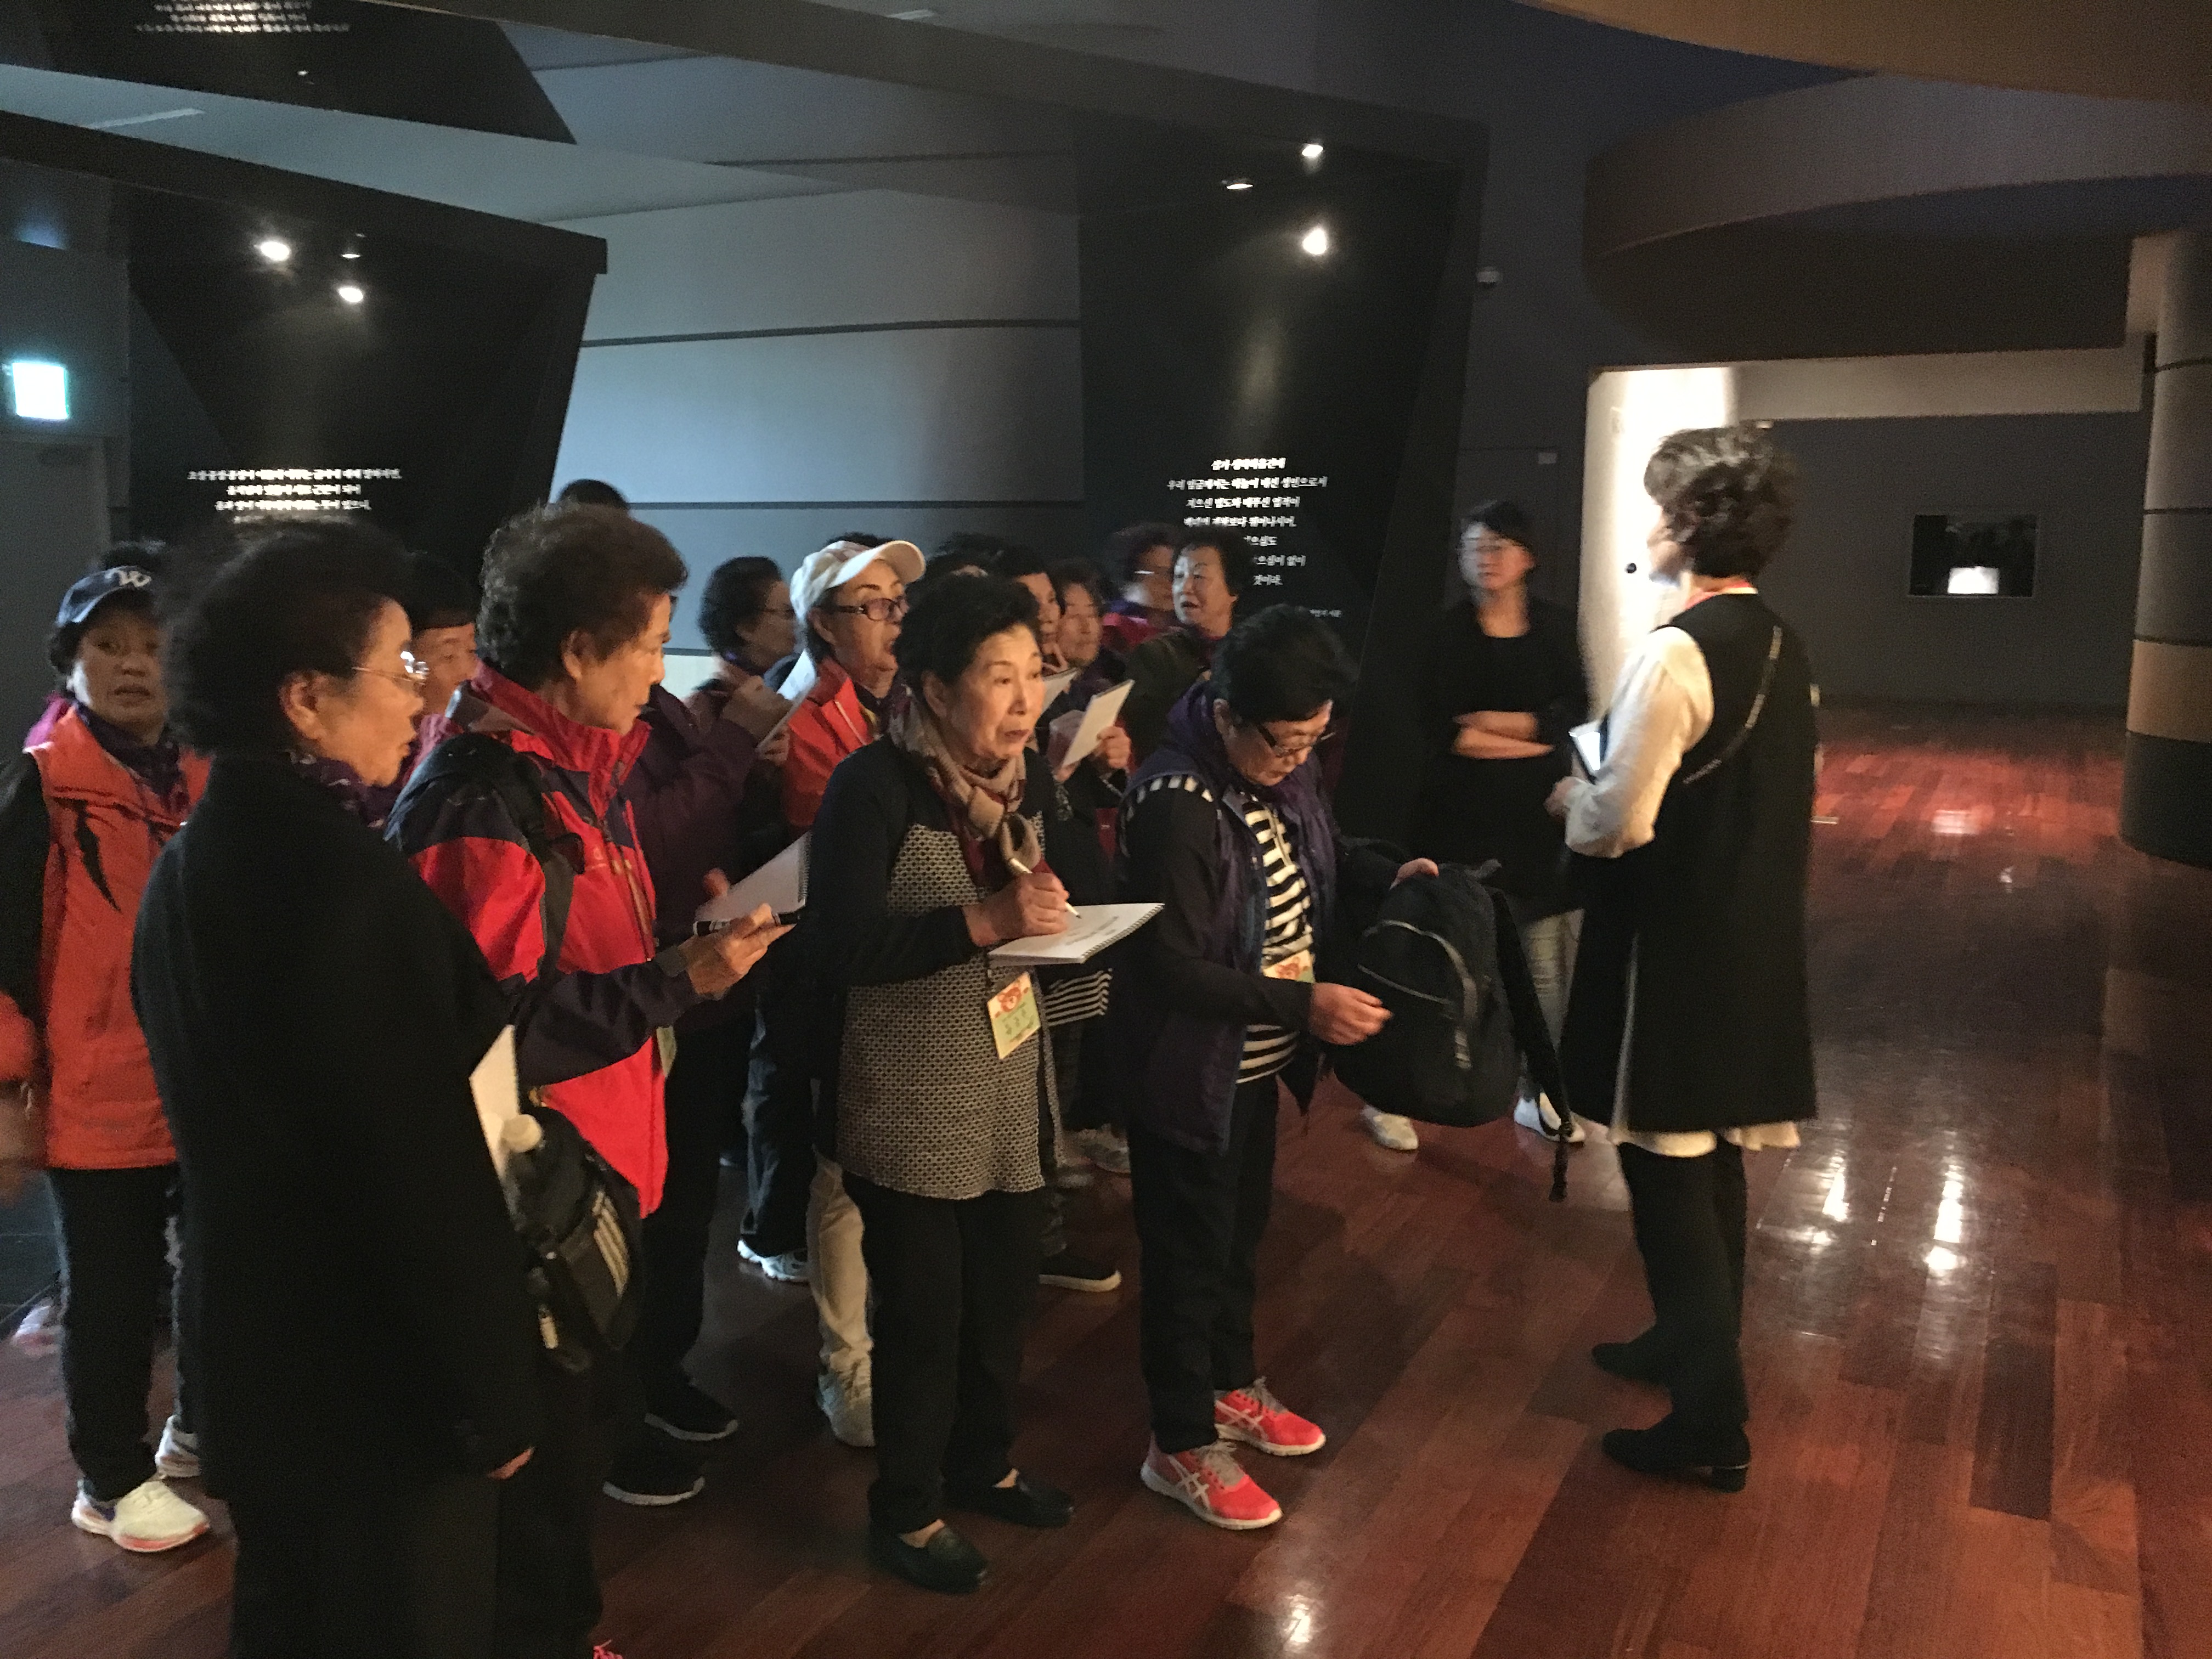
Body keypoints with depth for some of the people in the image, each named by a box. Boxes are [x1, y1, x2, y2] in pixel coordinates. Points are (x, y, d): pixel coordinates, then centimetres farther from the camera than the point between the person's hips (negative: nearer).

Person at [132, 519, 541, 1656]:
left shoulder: (189, 863, 2)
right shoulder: (350, 884, -27)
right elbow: (428, 1171, -26)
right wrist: (493, 1392, -15)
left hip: (248, 1347, 8)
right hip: (376, 1375, -8)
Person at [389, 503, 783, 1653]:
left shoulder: (578, 762, 9)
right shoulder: (480, 803, -23)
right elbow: (492, 1029, -25)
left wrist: (693, 940, 6)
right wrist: (680, 981, -23)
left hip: (603, 1167, 10)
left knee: (586, 1425, 23)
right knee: (542, 1462, 6)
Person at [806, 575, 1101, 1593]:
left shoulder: (1027, 776, 2)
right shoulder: (874, 788, -18)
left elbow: (1083, 894, 3)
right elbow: (839, 948, -24)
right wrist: (982, 922, -31)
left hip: (1010, 1084, 7)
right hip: (908, 1102, -6)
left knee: (1003, 1288, 19)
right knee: (922, 1310, 7)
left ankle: (981, 1463, 42)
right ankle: (905, 1512, 29)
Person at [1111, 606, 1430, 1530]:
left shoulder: (1280, 771, -4)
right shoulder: (1176, 805, -28)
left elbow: (1310, 856, 16)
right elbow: (1170, 967, -28)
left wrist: (1386, 874, -3)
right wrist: (1303, 1004, -29)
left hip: (1257, 1059, 8)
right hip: (1190, 1067, -8)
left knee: (1241, 1231, 24)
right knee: (1188, 1253, 7)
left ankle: (1231, 1387, 44)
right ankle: (1181, 1446, 25)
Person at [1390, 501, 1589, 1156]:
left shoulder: (1554, 624, 7)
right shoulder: (1448, 632, -2)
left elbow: (1576, 711, 0)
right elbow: (1443, 732, -10)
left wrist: (1501, 722, -11)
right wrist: (1535, 737, -7)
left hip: (1539, 815, 3)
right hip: (1462, 815, -3)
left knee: (1544, 959, 5)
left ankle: (1539, 1094, 20)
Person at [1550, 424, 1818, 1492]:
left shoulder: (1676, 653, -21)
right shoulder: (1780, 647, 8)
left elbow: (1617, 824, -22)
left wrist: (1565, 797, -1)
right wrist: (1604, 788, 18)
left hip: (1678, 944, -9)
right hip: (1752, 934, 9)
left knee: (1666, 1167, 0)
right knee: (1709, 1157, 20)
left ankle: (1712, 1423, 8)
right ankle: (1691, 1343, 37)